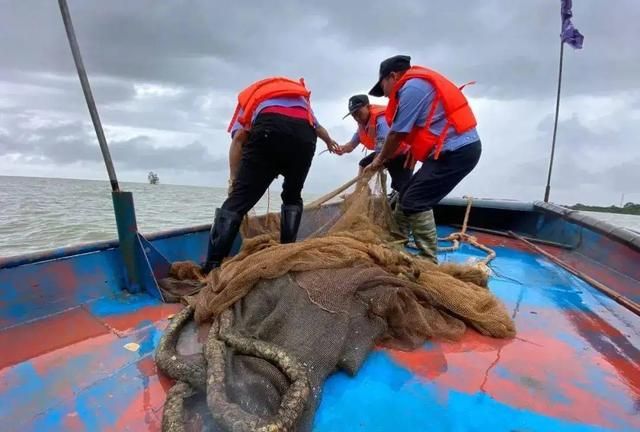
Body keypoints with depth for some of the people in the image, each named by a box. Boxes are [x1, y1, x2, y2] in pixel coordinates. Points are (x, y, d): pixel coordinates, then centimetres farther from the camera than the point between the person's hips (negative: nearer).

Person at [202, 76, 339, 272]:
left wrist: (234, 180, 11)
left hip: (269, 130, -2)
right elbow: (319, 129, 53)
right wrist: (330, 142, 75)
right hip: (304, 135, 3)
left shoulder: (252, 94, 34)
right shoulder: (301, 95, 44)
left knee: (238, 199, -1)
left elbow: (238, 138, 14)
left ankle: (210, 268, -8)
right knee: (292, 197, 23)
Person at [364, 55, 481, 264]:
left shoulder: (411, 87, -12)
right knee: (408, 196, 12)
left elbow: (396, 134, -9)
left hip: (457, 151, -10)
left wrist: (380, 160, 4)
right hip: (460, 148, 10)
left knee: (415, 203, -11)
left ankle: (428, 260, -3)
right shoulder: (419, 83, 19)